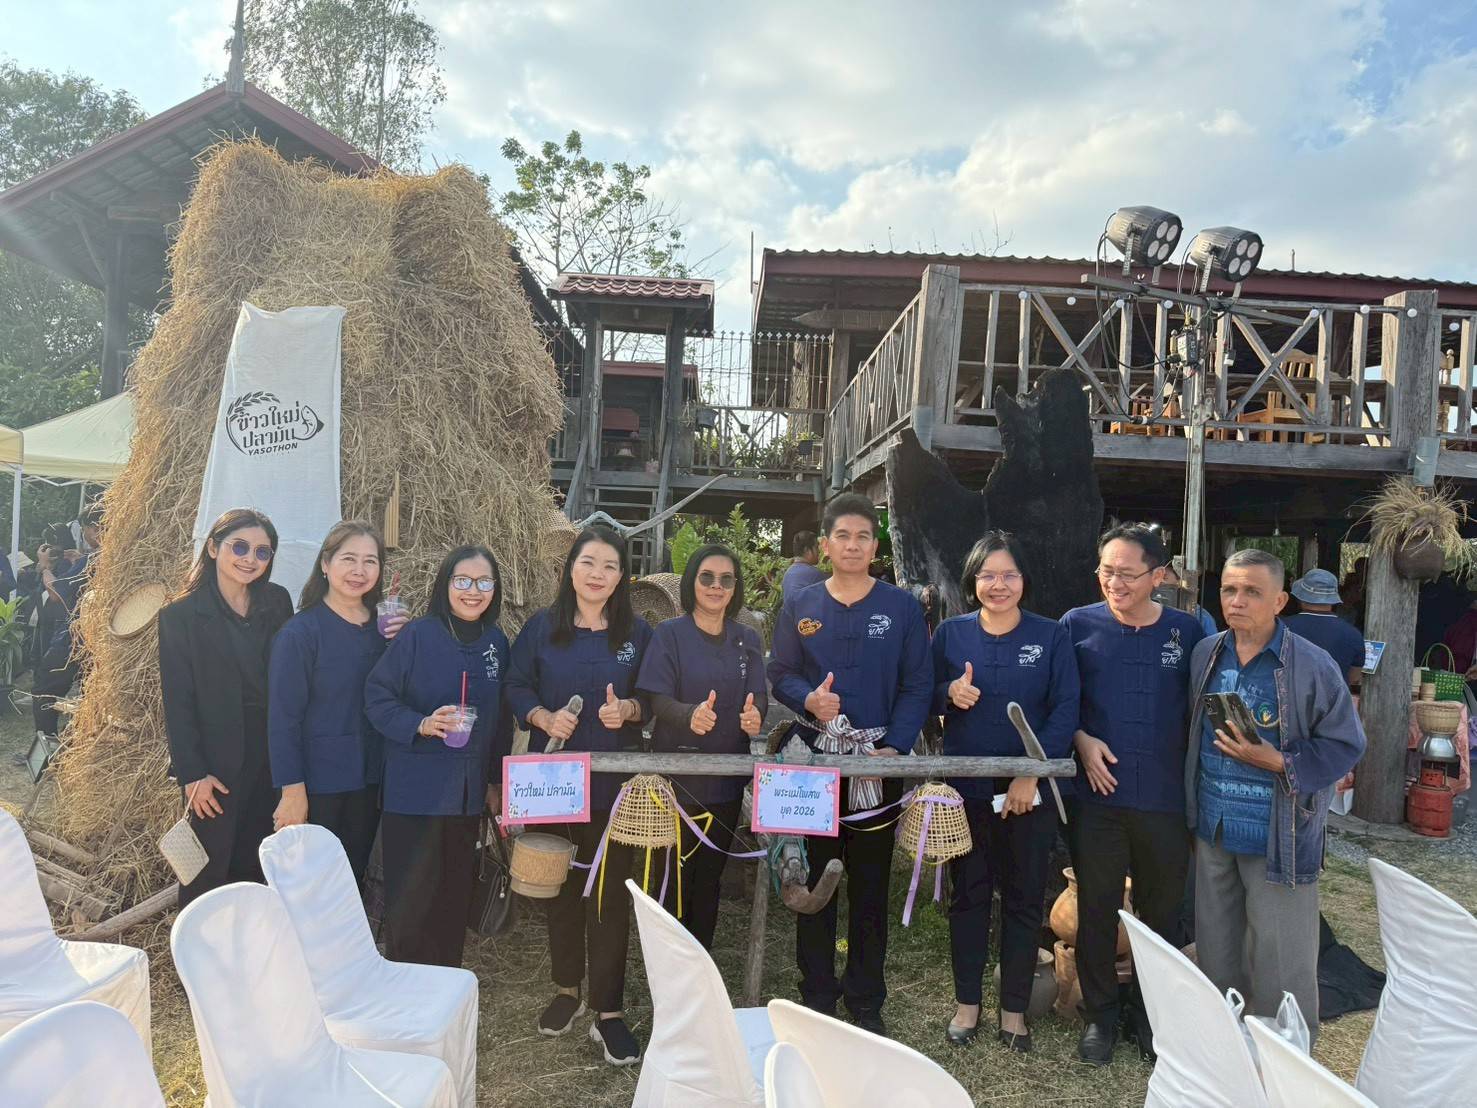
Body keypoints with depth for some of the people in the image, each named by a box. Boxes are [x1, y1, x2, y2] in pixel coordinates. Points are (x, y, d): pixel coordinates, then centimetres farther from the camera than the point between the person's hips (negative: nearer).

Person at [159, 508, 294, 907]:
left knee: (255, 870, 13)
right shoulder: (180, 615, -6)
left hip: (271, 759, 4)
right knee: (208, 873, 6)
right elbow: (177, 700, -7)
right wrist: (193, 773, -10)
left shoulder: (278, 603, 4)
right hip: (216, 763, -3)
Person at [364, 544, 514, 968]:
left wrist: (495, 781, 16)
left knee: (455, 896, 14)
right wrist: (421, 725, -25)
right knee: (411, 897, 1)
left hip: (468, 791, 5)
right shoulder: (417, 635, -10)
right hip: (416, 789, -5)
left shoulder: (496, 643, 6)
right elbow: (377, 696, -10)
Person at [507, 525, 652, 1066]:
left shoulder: (638, 632, 1)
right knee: (561, 884, 14)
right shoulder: (541, 627, 1)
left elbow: (653, 698, 5)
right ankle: (567, 990, 33)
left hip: (615, 781, -1)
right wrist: (544, 718, -16)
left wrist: (628, 708, -16)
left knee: (611, 892, 1)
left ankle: (608, 1012, 13)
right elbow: (517, 688, 3)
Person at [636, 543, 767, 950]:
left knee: (710, 876, 14)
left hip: (727, 777, 4)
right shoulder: (669, 634, -4)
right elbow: (656, 699, -13)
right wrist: (690, 715, -35)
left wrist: (755, 714, -25)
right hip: (677, 775, -4)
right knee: (675, 875, 3)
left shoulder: (747, 640, 8)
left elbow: (758, 695, 0)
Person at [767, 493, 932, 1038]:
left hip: (880, 765, 0)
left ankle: (866, 1001, 23)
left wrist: (894, 747, -13)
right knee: (814, 883, 8)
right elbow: (778, 675, 4)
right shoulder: (799, 607, 6)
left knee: (871, 885, 9)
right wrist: (809, 700, -17)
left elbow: (918, 685, 0)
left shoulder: (902, 607, 3)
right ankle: (816, 998, 23)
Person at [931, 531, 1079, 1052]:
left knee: (1024, 899, 9)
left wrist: (1032, 775, -15)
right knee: (968, 894, 10)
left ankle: (1014, 1010, 24)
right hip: (965, 788, 1)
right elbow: (926, 699, 8)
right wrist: (949, 694, -16)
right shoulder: (951, 633, 2)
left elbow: (1065, 709, -7)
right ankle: (967, 1003, 26)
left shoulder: (1050, 636, -2)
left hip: (1028, 791, -1)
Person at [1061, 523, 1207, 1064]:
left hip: (1167, 799, 1)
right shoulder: (1078, 624, -3)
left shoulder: (1187, 631, -1)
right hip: (1097, 796, -1)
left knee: (1162, 911, 14)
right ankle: (1100, 1013, 27)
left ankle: (1148, 1010, 34)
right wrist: (1081, 739, -11)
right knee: (1096, 908, 9)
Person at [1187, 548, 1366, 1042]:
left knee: (1281, 962, 3)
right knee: (1215, 947, 18)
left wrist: (1276, 761, -21)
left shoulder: (1312, 666, -12)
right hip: (1212, 829, 5)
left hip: (1279, 835, -5)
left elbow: (1344, 745, -8)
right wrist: (1192, 804, 7)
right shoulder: (1206, 655, 3)